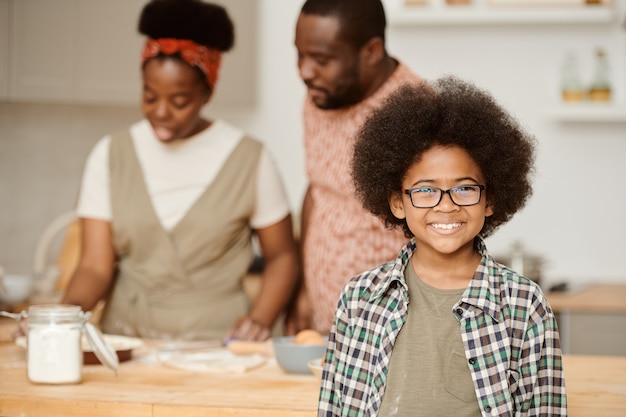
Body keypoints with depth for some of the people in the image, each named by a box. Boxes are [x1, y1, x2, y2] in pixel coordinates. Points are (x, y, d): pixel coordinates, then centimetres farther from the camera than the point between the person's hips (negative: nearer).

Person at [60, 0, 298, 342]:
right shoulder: (110, 156, 5)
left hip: (214, 343, -2)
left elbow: (282, 255, 10)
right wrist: (65, 312, -18)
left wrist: (261, 319, -7)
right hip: (126, 340, 2)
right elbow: (96, 266, 1)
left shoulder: (248, 158, 1)